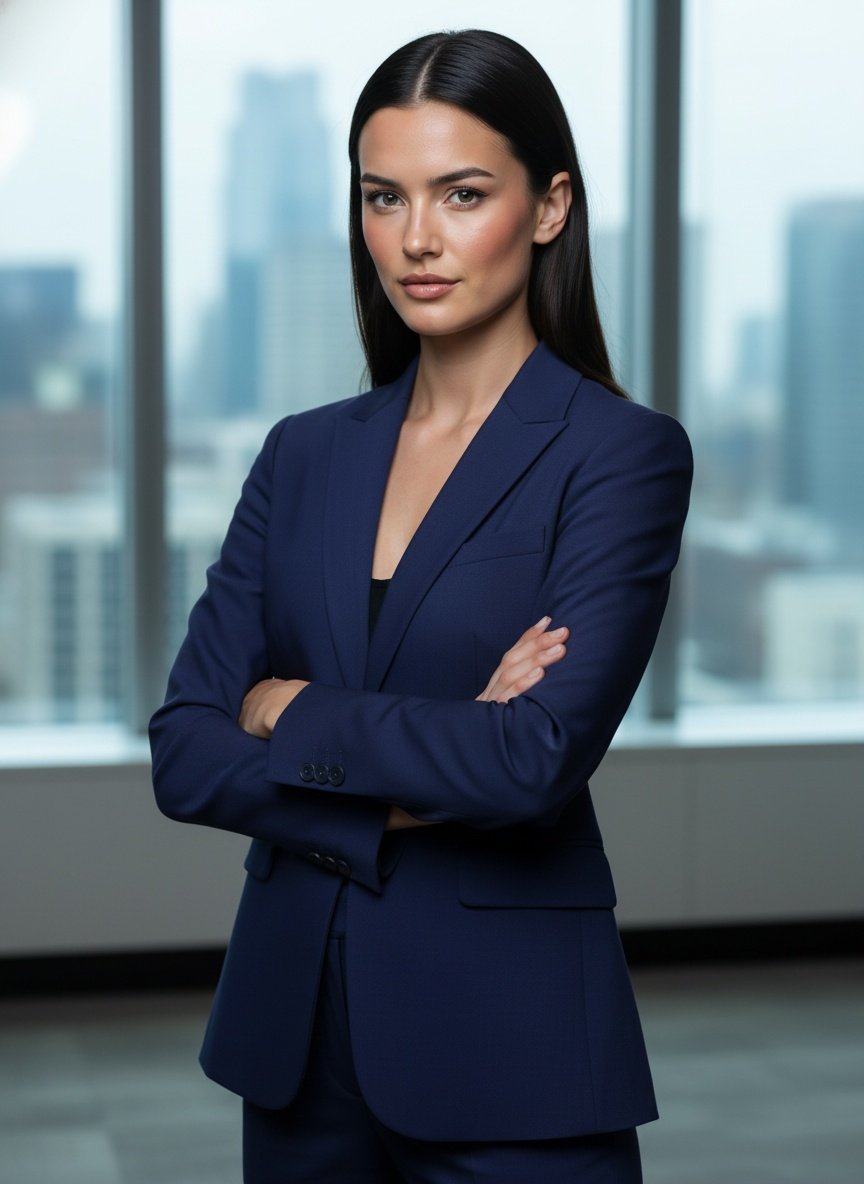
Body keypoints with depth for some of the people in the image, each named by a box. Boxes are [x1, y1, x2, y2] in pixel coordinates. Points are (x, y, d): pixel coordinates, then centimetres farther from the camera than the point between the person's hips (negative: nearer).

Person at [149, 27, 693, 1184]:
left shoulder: (621, 454, -9)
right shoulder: (306, 453, 6)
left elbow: (539, 759, -21)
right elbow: (185, 753, 0)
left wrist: (295, 714, -8)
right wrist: (405, 795, -14)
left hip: (509, 1041, -4)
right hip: (293, 1024, 5)